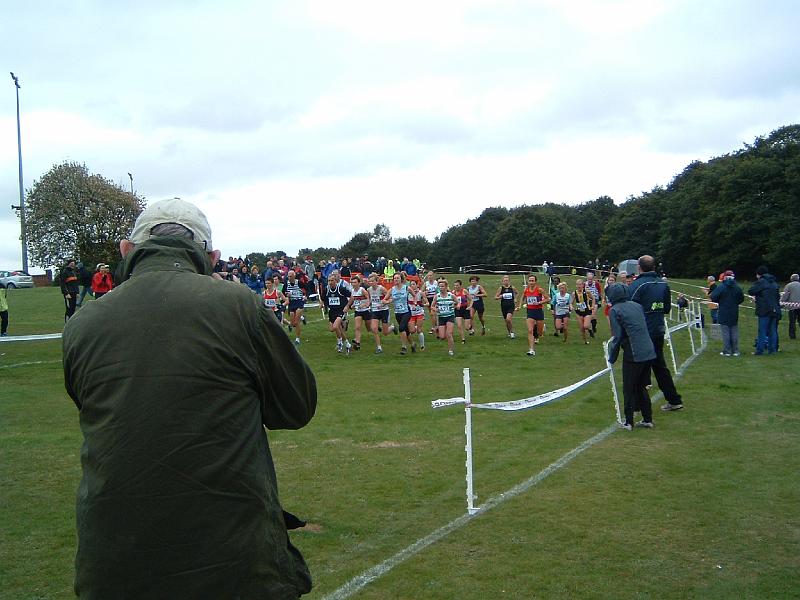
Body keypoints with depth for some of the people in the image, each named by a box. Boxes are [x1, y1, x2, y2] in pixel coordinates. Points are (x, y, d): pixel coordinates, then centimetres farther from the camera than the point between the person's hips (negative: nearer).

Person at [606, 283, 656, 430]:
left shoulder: (614, 310, -5)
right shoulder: (637, 305, 13)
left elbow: (617, 337, -9)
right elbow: (644, 327, 17)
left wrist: (612, 358, 2)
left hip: (633, 354, -6)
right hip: (649, 352, 6)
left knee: (629, 389, 6)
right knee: (641, 386, 18)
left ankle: (628, 422, 9)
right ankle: (647, 419, 21)